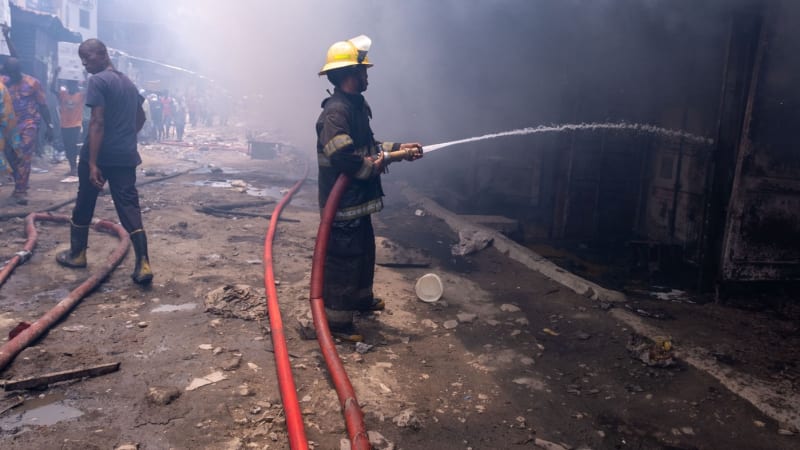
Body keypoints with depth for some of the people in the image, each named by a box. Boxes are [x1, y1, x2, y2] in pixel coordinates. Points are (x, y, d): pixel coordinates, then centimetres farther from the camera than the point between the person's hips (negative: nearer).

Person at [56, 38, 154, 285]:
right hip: (126, 156, 6)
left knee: (84, 205, 14)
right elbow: (140, 118, 26)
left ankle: (77, 254, 30)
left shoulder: (98, 81, -10)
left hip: (100, 154, -6)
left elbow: (97, 123, -18)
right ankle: (143, 264, -11)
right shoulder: (128, 82, 14)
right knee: (130, 208, 0)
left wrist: (92, 162, -20)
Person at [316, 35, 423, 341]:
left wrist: (399, 148, 9)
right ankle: (336, 320, 14)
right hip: (342, 203, -10)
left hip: (358, 200, 10)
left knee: (365, 252, 24)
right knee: (342, 260, 0)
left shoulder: (356, 106, 11)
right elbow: (345, 159, -30)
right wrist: (389, 158, -17)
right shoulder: (335, 112, -22)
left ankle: (361, 298, 45)